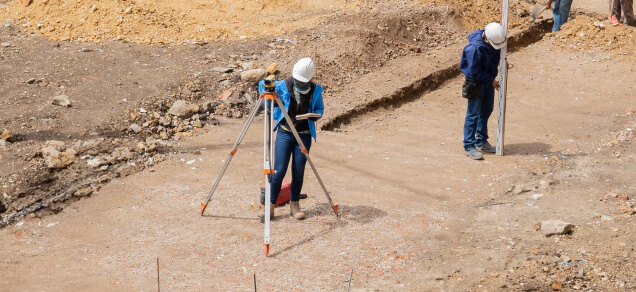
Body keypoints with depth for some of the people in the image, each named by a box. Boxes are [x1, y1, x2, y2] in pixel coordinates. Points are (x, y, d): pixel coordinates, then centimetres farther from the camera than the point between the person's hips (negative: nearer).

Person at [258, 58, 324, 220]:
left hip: (304, 136, 1)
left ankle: (294, 205, 17)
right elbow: (262, 85, 11)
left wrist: (314, 115, -13)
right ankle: (271, 205, 1)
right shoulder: (283, 86, -6)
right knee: (279, 170, -6)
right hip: (284, 133, -1)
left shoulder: (316, 91, -3)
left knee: (298, 172, 4)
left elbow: (320, 109, 11)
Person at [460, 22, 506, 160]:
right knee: (473, 113, -4)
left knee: (486, 110, 17)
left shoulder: (494, 41, -8)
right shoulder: (474, 49, -31)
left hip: (489, 80, 8)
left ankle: (481, 141, 31)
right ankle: (469, 146, 3)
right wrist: (491, 80, -18)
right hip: (476, 82, -8)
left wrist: (500, 64, -6)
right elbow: (474, 72, -25)